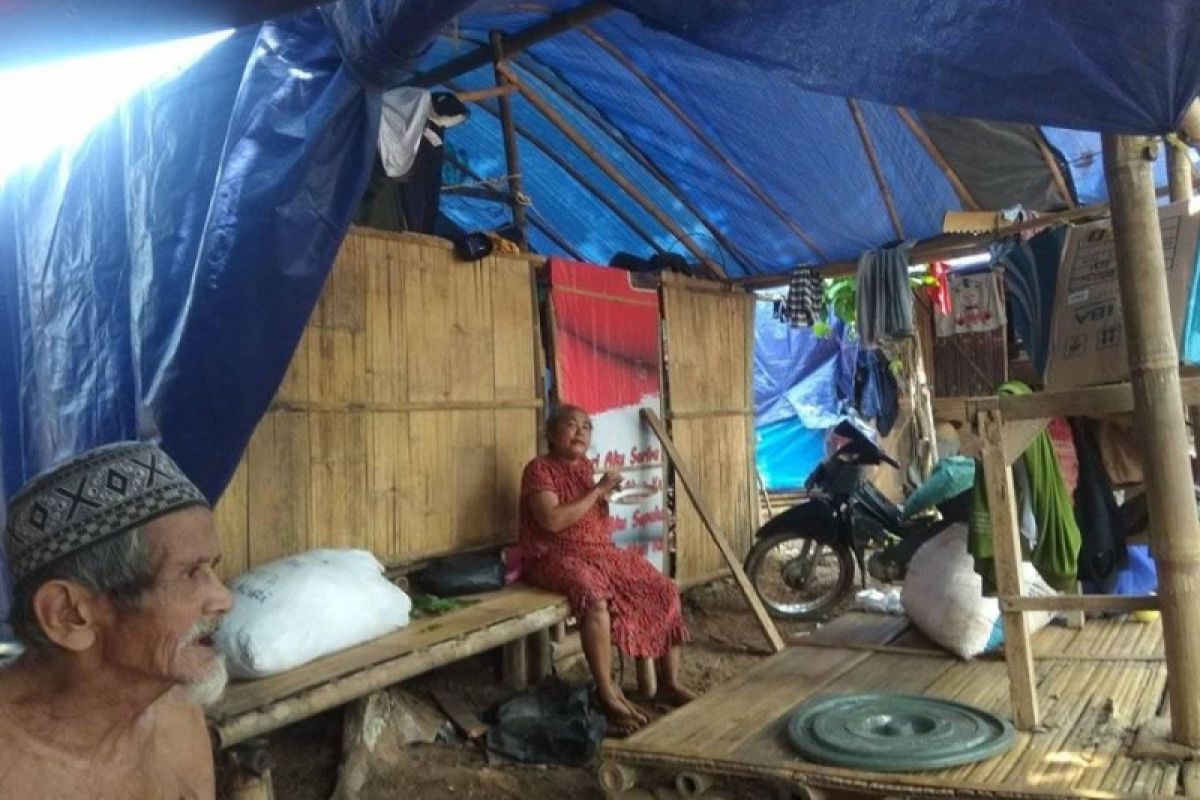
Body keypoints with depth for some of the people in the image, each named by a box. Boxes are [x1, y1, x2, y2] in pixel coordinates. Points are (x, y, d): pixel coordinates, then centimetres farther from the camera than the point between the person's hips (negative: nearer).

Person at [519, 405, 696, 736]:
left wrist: (605, 496, 2)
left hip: (600, 551, 8)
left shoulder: (585, 466, 15)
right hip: (557, 557, -8)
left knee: (665, 591, -6)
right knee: (596, 598, -39)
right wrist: (597, 491, -18)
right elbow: (552, 521, -22)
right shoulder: (539, 469, -8)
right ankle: (608, 695, -28)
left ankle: (669, 684, 2)